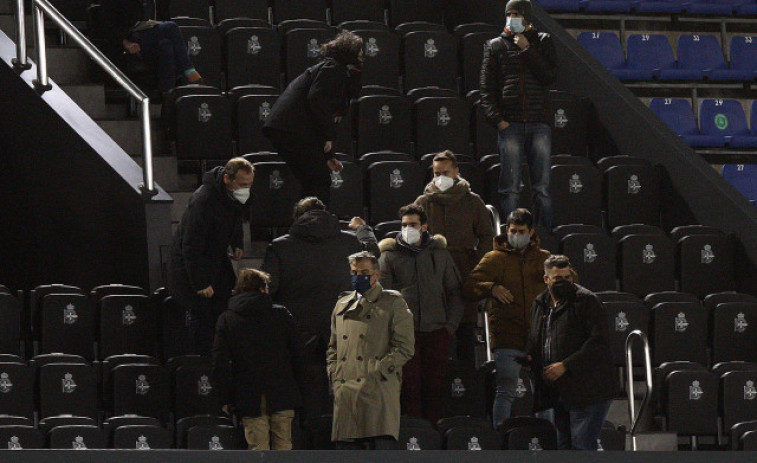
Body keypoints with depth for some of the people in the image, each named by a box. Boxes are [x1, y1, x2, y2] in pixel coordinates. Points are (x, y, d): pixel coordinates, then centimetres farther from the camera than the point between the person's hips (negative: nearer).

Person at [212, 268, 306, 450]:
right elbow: (297, 355, 5)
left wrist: (225, 399, 3)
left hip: (249, 399, -1)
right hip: (282, 397, 1)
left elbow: (219, 363, -3)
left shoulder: (226, 320, 1)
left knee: (258, 449, 0)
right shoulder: (282, 314, 3)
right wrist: (298, 389, 15)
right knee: (283, 447, 8)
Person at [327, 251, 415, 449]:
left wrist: (377, 371, -10)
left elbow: (405, 348, -2)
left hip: (377, 393, -5)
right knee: (346, 448, 2)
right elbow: (333, 347, 27)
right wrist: (334, 375, 10)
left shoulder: (393, 303, 5)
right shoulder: (342, 305, 23)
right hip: (345, 393, 5)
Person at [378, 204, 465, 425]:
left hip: (437, 331, 2)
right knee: (409, 385, -5)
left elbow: (455, 292, 16)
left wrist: (451, 324, 6)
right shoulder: (390, 255, 6)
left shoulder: (439, 253, 13)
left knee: (436, 386, 2)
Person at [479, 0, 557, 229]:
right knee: (510, 188, -5)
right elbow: (487, 88, 7)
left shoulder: (542, 42, 12)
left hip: (539, 124, 1)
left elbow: (550, 76, -2)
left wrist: (527, 50, -4)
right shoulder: (496, 46, 11)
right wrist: (496, 118, -6)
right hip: (509, 124, -1)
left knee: (542, 187, 0)